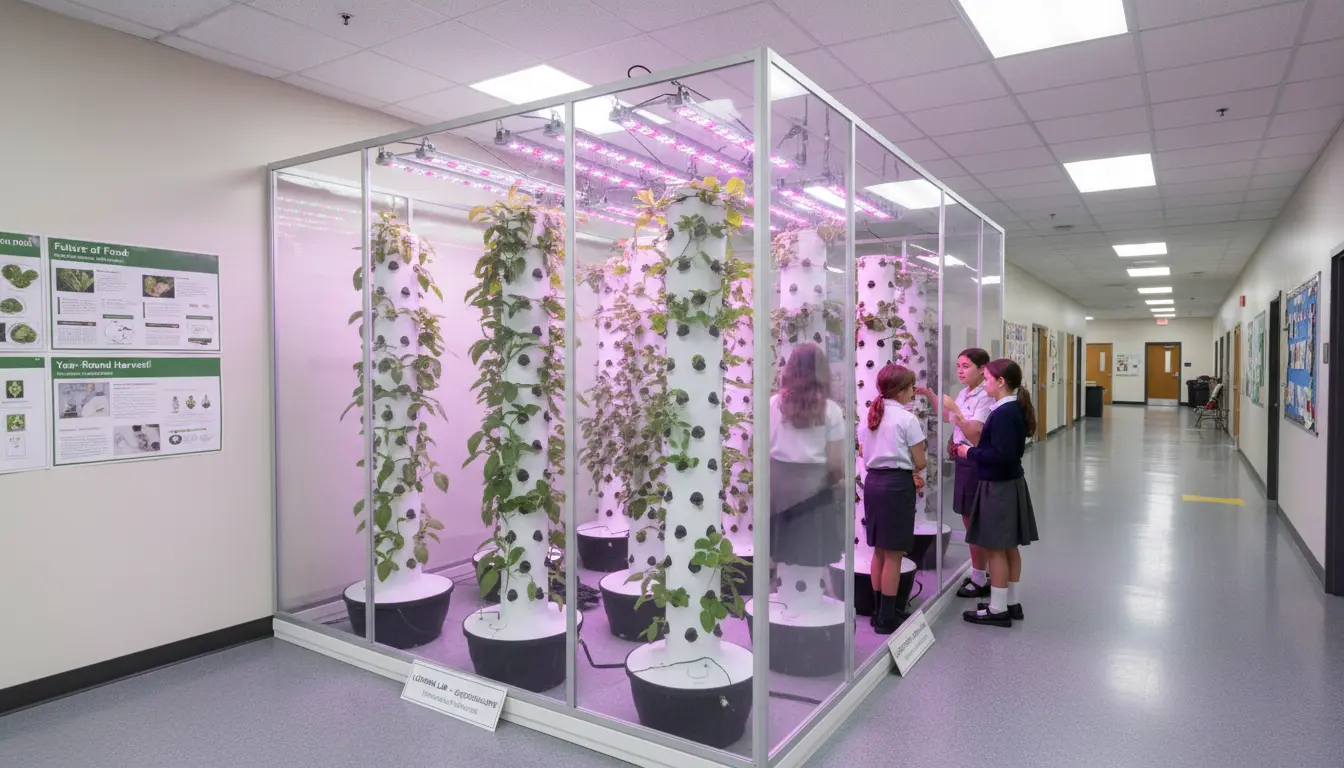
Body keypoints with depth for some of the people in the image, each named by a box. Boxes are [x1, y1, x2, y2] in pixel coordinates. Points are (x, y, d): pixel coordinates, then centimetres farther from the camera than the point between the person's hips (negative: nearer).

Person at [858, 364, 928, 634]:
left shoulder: (868, 416, 8)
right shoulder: (907, 419, -12)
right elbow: (920, 463, -9)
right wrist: (911, 470, 15)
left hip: (872, 481, 7)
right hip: (897, 485, -7)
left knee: (879, 550, 18)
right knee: (893, 554, 3)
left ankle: (879, 610, 28)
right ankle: (887, 617, 10)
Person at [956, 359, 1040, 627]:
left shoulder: (1003, 413, -22)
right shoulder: (1015, 409, 8)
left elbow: (1000, 455, -27)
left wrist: (971, 452, -15)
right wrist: (975, 449, 8)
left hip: (998, 488, -10)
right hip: (1010, 483, 10)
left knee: (995, 548, 0)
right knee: (1009, 547, 17)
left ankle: (998, 609, 9)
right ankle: (1013, 602, 28)